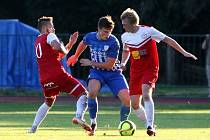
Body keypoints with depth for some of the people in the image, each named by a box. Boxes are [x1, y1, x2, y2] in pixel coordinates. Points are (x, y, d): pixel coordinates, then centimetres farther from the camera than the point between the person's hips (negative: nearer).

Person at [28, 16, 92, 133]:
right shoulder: (49, 36, 0)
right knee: (83, 93, -4)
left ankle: (34, 127, 24)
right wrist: (65, 50, 0)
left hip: (45, 79, 8)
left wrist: (71, 43, 29)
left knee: (48, 102, 31)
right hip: (58, 74, -8)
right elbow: (58, 47, -22)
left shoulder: (38, 41, 26)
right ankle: (79, 117, -28)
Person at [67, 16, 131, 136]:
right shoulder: (90, 37, -6)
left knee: (127, 99, -19)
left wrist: (91, 63, -13)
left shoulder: (113, 42, -19)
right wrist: (75, 57, 36)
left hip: (113, 73, -2)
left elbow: (110, 65, -19)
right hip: (97, 72, 2)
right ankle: (93, 123, -12)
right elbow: (83, 44, 20)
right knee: (92, 92, -31)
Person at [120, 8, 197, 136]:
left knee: (146, 94, -30)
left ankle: (150, 126, -30)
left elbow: (167, 40, -8)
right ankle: (149, 125, 24)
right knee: (135, 104, 1)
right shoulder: (125, 37, 3)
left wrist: (184, 52, -12)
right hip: (135, 71, 5)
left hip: (150, 69, -5)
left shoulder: (148, 31, -13)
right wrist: (123, 63, 5)